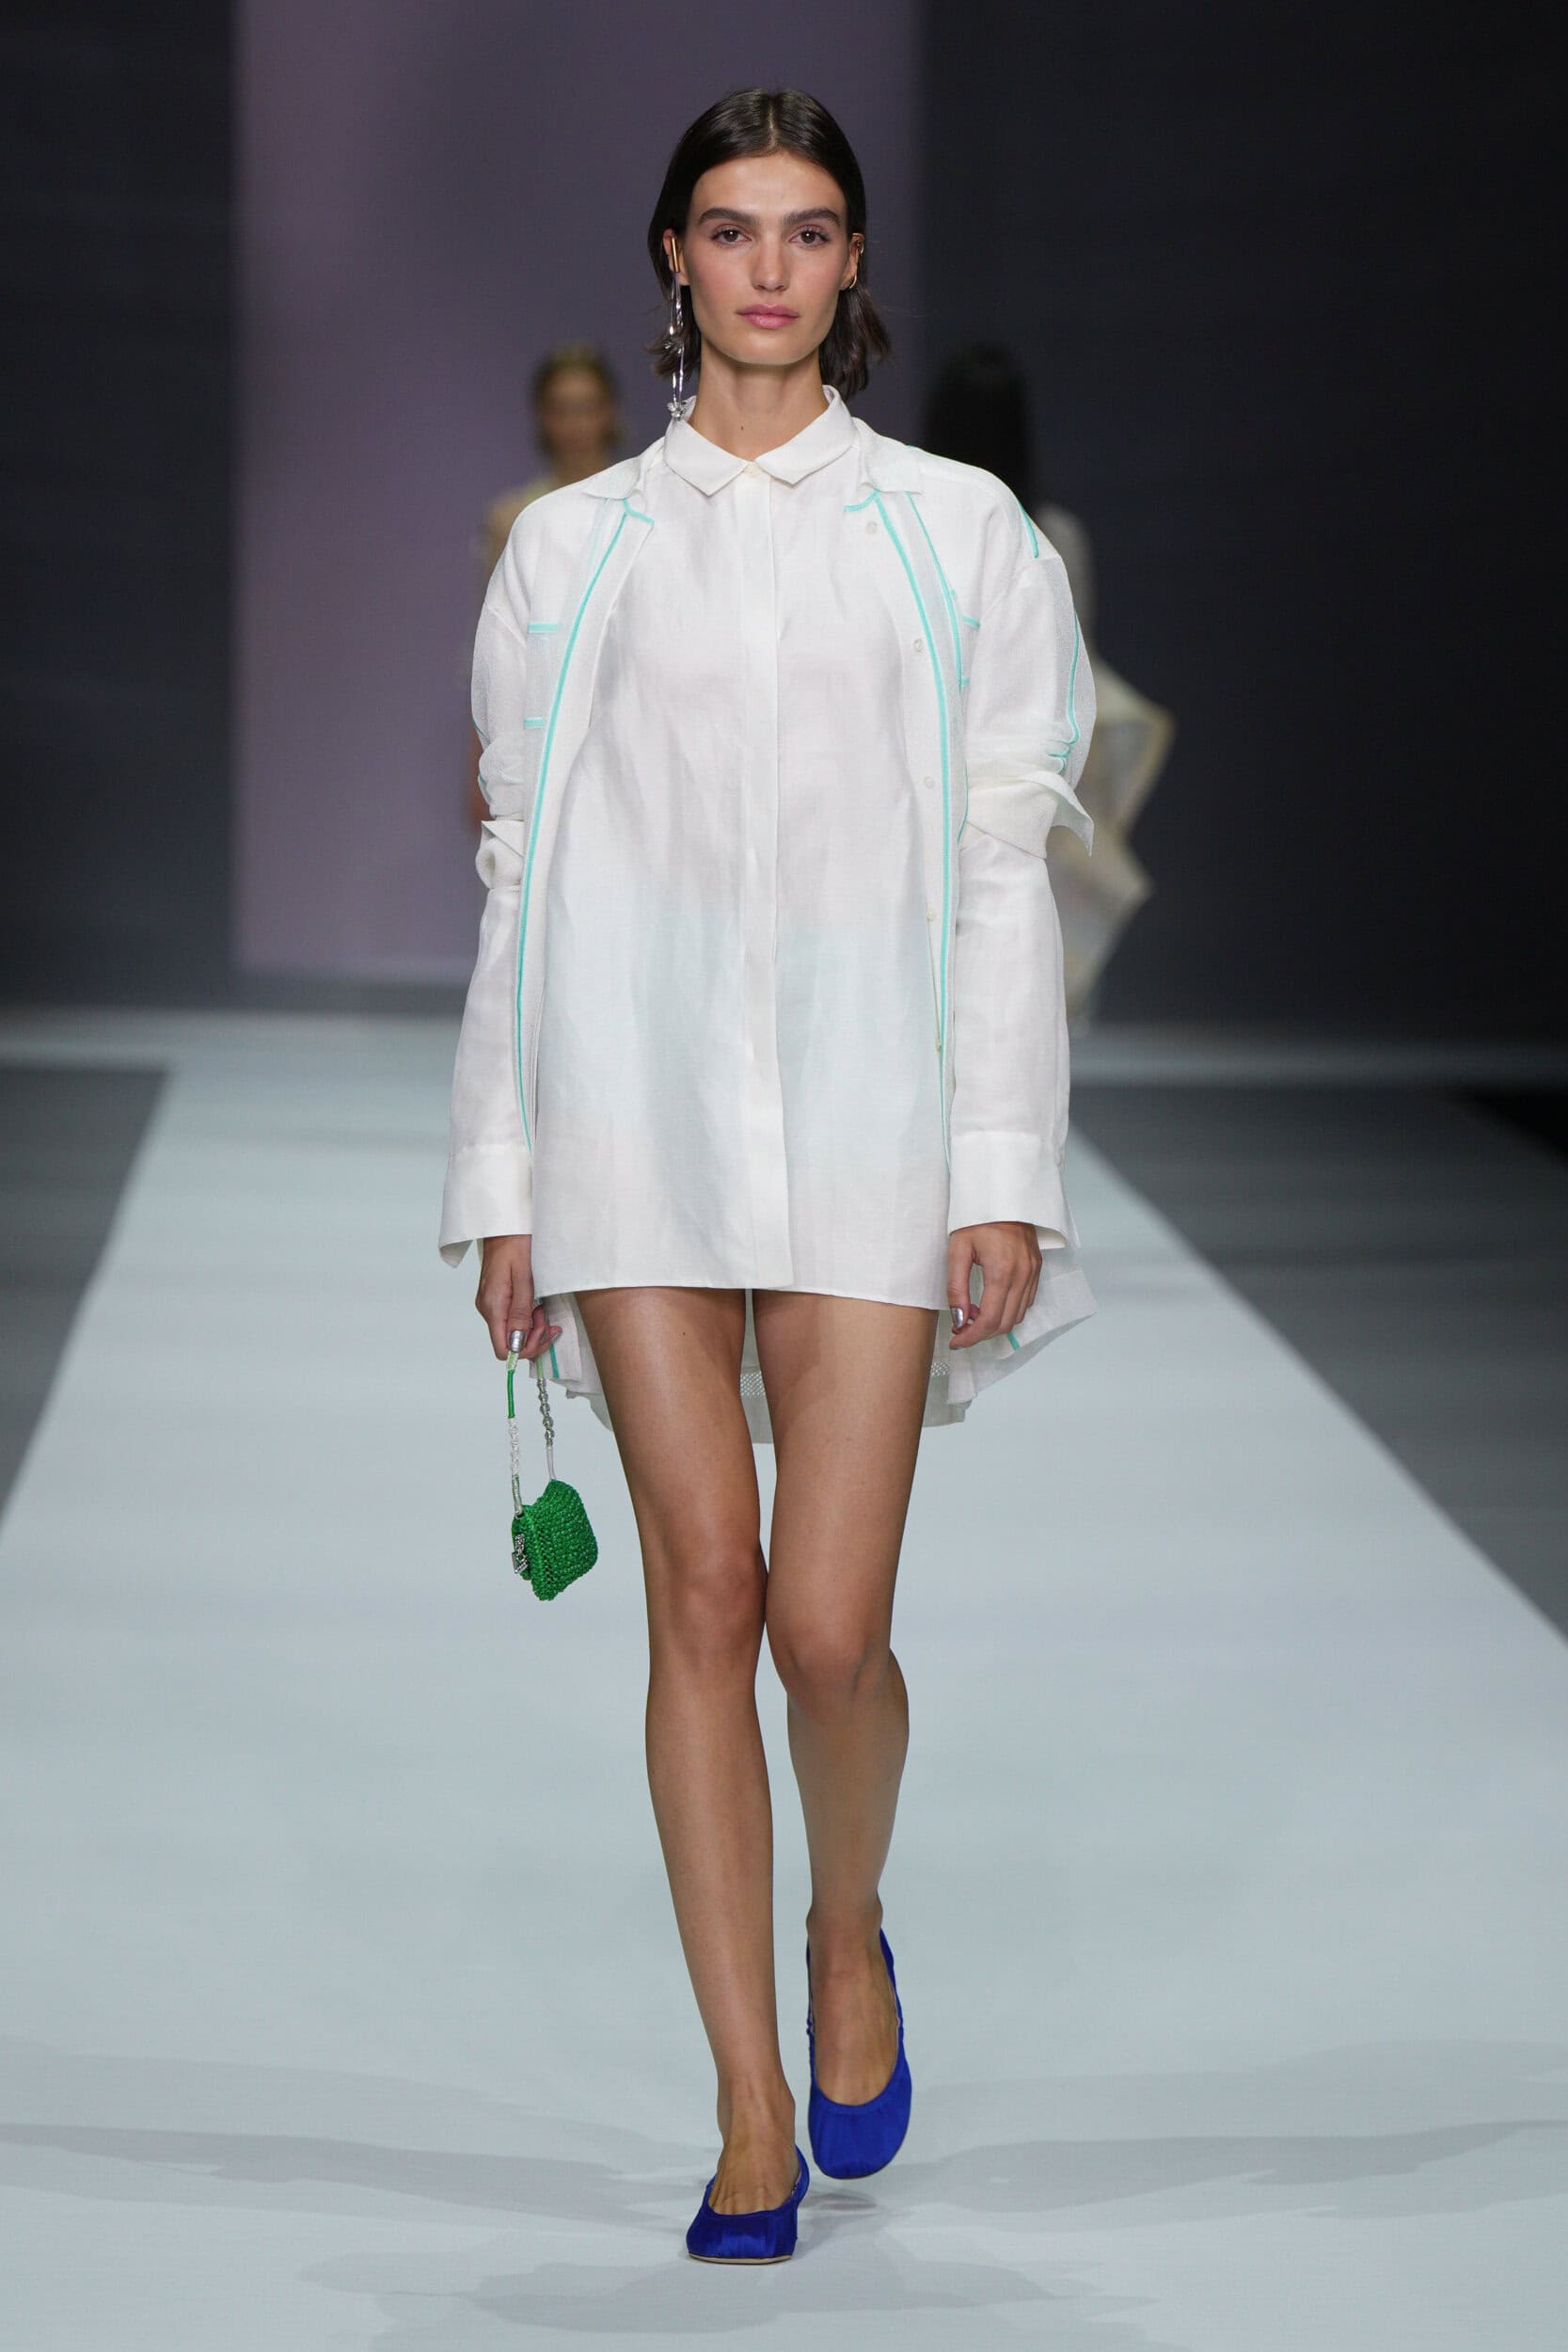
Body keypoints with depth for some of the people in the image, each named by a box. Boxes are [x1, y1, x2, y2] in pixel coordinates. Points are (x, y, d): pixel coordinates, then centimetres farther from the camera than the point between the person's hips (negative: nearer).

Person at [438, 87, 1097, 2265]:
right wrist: (501, 1179, 5)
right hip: (638, 1104, 1)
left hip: (864, 1099, -1)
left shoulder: (956, 529, 9)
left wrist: (1003, 1169, -2)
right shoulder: (575, 545, 12)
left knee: (829, 1621, -8)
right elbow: (522, 863, 11)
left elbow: (1003, 862, 5)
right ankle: (752, 2115, 5)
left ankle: (850, 1933, 24)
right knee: (703, 1599, -2)